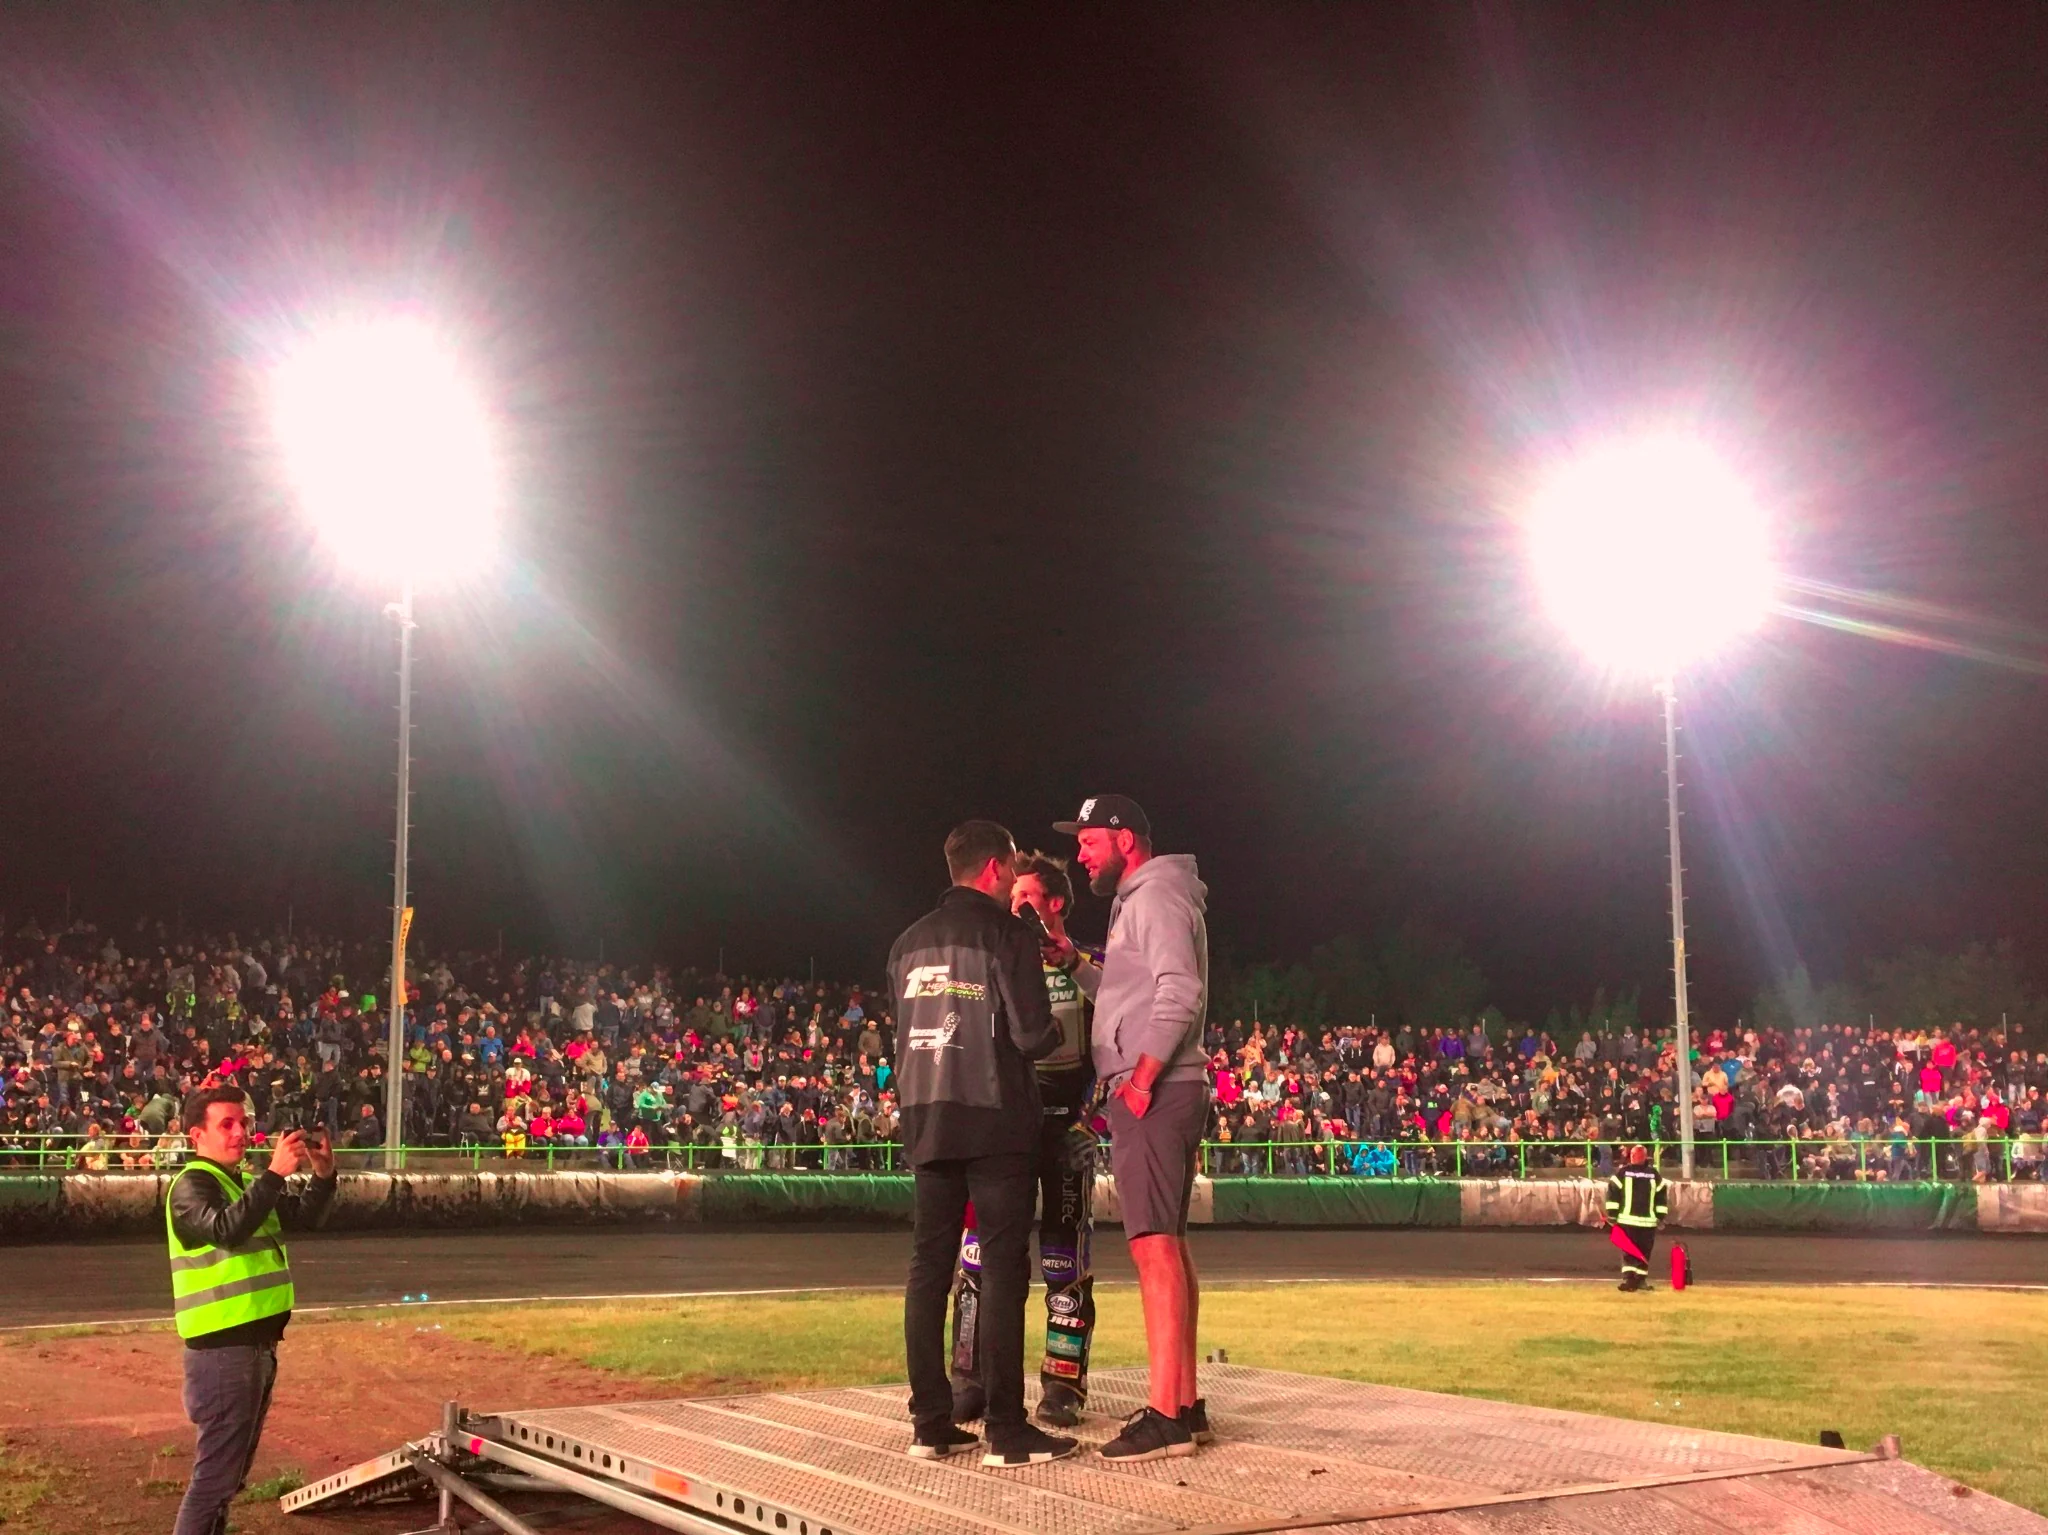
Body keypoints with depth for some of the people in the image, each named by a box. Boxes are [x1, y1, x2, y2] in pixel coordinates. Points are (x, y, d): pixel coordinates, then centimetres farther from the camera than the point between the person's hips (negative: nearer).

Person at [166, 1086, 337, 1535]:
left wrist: (323, 1174, -6)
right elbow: (228, 1229, -32)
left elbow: (307, 1215, 12)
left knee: (233, 1468, 18)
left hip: (257, 1345, 9)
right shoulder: (192, 1186, -13)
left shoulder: (244, 1182, 15)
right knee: (216, 1471, -8)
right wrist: (275, 1173, -36)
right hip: (222, 1349, -9)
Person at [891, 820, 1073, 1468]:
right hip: (996, 1120, -6)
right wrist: (1055, 1032, 9)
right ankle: (1007, 1431, -6)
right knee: (1002, 1269, -5)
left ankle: (930, 1423, 9)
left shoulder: (910, 942, 14)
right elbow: (1033, 1034, -11)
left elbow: (904, 1034, 14)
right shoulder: (1006, 933, -6)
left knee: (929, 1267, 7)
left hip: (926, 1119, 6)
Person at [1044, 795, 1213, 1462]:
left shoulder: (1155, 895, -8)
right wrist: (1077, 964, 10)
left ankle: (1164, 1418, -16)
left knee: (1154, 1245, -14)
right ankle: (1184, 1404, 17)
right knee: (1168, 1245, 12)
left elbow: (1180, 993, -20)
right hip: (1156, 1094, 11)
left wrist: (1140, 1076, -23)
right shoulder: (1142, 901, 23)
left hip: (1153, 1095, -11)